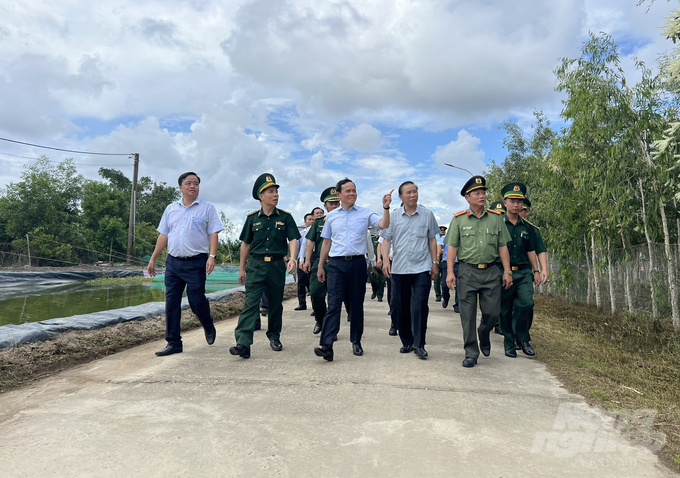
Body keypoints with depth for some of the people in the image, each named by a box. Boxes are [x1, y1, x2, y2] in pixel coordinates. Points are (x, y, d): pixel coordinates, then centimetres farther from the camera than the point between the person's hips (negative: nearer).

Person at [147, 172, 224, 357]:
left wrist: (212, 256, -17)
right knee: (171, 303, 4)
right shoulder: (171, 209, 13)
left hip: (196, 262, -4)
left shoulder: (207, 208, 2)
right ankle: (173, 342, 13)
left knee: (196, 300, -3)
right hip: (173, 262, 4)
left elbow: (213, 234, -4)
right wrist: (153, 259, 12)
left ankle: (209, 328, 27)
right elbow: (163, 236, 15)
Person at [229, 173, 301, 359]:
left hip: (277, 266, 1)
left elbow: (293, 240, -3)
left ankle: (274, 337, 31)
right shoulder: (252, 218, 5)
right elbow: (245, 244, 9)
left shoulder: (285, 217, 3)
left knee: (276, 304, 12)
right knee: (250, 303, -10)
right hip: (256, 265, -1)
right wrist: (242, 269, 9)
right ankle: (243, 344, -14)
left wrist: (292, 259, -22)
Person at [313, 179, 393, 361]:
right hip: (336, 264, 0)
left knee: (357, 304, 9)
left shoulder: (365, 213, 4)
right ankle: (326, 346, -12)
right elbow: (327, 242, 14)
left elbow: (384, 225, -10)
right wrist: (320, 266, 13)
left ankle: (356, 342, 23)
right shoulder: (331, 216, 10)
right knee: (333, 304, -8)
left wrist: (386, 207, -25)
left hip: (358, 263, 0)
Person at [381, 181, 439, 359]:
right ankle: (406, 341, 24)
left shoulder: (427, 214, 4)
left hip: (422, 268, -1)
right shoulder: (394, 215, 5)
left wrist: (435, 262, 5)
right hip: (399, 268, 2)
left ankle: (419, 344, 4)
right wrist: (385, 258, -7)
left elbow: (432, 239, 9)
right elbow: (386, 238, 6)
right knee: (402, 307, 9)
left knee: (419, 306, -7)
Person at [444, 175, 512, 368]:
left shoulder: (496, 218, 7)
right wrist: (450, 272, -7)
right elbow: (452, 247, 0)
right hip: (468, 272, -1)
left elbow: (503, 247, 8)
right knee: (468, 315, 2)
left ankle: (484, 337, 36)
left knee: (492, 312, 4)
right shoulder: (458, 219, 2)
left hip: (491, 272, 2)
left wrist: (507, 271, 3)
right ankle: (471, 353, 14)